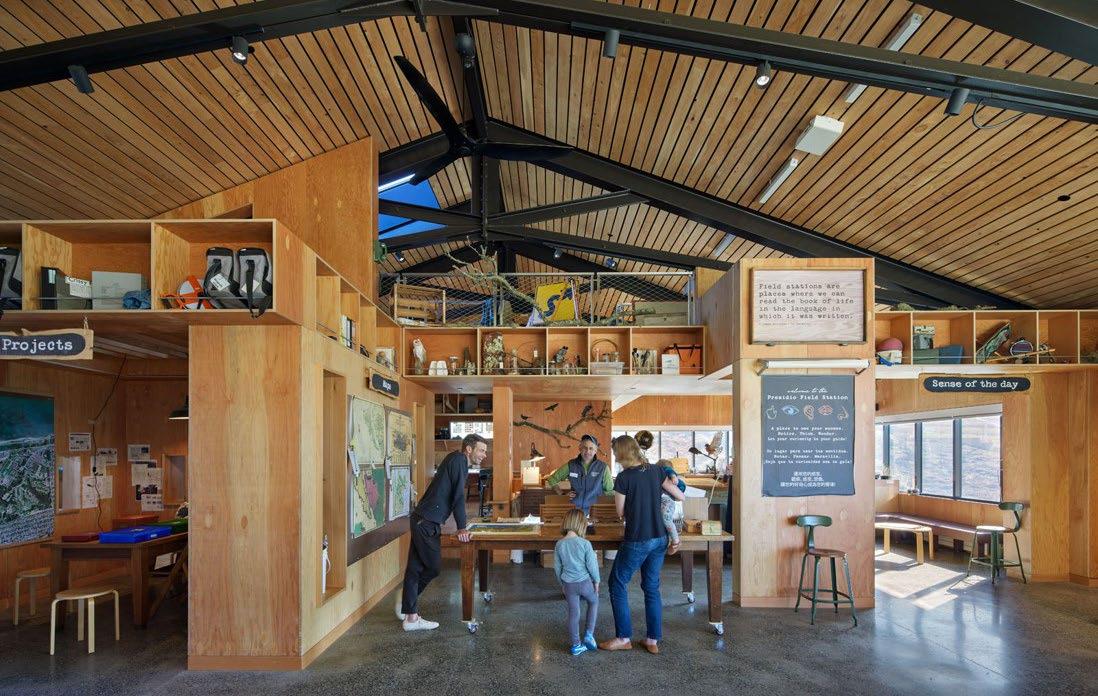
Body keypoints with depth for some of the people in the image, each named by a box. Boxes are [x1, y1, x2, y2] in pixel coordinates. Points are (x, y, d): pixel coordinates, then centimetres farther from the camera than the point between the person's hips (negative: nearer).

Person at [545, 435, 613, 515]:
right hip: (574, 510, 1)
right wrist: (562, 494, 8)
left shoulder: (603, 467, 1)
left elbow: (610, 491, 9)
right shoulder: (571, 465, 6)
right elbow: (552, 479, 18)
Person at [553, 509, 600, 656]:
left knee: (573, 613, 12)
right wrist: (596, 581, 4)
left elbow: (557, 567, 3)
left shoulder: (559, 545, -6)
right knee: (593, 602, 25)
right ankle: (589, 634, 18)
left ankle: (576, 645, 19)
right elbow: (592, 565, -12)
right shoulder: (585, 543, -18)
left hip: (568, 584, 2)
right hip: (585, 582, -2)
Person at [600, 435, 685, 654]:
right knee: (652, 587, 16)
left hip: (636, 541, -6)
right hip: (659, 539, 6)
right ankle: (653, 640, 21)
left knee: (618, 584, 11)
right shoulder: (656, 471, 1)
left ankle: (624, 638, 15)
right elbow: (681, 497, 7)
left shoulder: (623, 478, -14)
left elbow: (621, 512, -4)